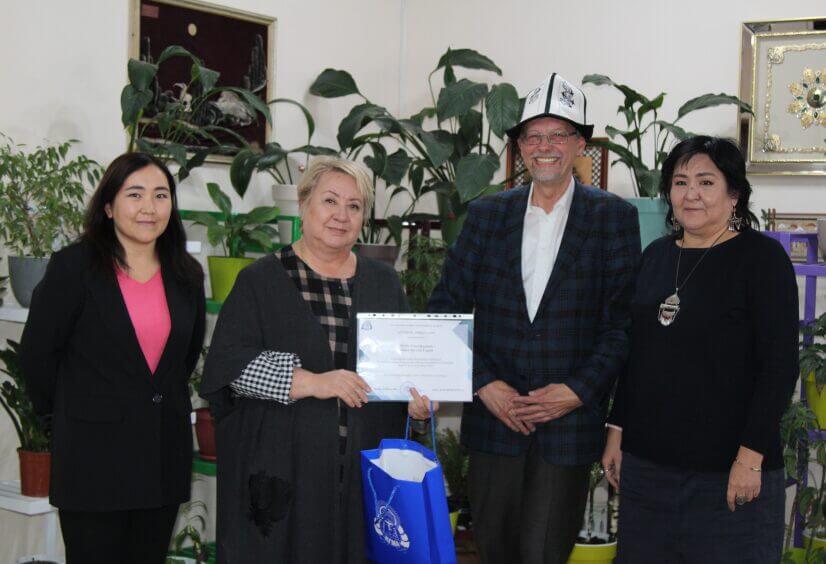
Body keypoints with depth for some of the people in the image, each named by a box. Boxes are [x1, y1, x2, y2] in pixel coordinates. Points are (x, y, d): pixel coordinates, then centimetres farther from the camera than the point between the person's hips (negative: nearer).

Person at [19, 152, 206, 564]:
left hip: (164, 455, 5)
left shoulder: (187, 274, 7)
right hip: (92, 453, -4)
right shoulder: (73, 266, -7)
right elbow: (37, 351, -2)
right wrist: (61, 412, 5)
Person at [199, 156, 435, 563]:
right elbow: (228, 361, -8)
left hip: (366, 470, 3)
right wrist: (309, 382, -18)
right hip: (283, 468, -3)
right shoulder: (260, 280, 3)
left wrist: (418, 396, -5)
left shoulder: (384, 283, 13)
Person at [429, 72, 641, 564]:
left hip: (570, 422, -2)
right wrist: (484, 384, -6)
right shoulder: (486, 214, 8)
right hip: (493, 415, 3)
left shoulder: (614, 217, 1)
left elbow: (625, 318, -4)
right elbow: (448, 307, 5)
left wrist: (578, 391, -13)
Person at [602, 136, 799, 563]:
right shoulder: (656, 255, 11)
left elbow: (781, 364, -10)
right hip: (646, 461, 5)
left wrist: (752, 455, -16)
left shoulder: (761, 256, -6)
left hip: (727, 471, -5)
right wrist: (617, 430, 11)